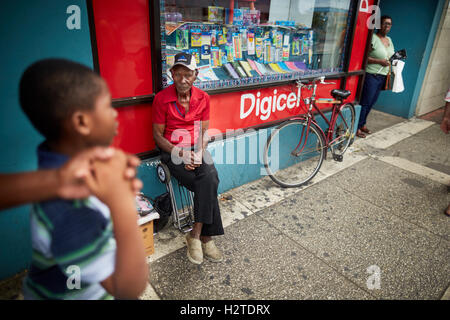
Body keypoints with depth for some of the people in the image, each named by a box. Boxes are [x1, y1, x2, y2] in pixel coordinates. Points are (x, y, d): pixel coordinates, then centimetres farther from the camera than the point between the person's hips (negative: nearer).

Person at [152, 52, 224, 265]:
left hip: (196, 150, 4)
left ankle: (196, 235, -14)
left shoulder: (203, 98, 3)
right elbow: (158, 135, -4)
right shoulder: (162, 98, -7)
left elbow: (204, 132, 6)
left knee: (209, 178, -27)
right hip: (172, 151, -3)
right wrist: (181, 153, -17)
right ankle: (206, 237, -11)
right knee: (209, 183, -25)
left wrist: (199, 153, -13)